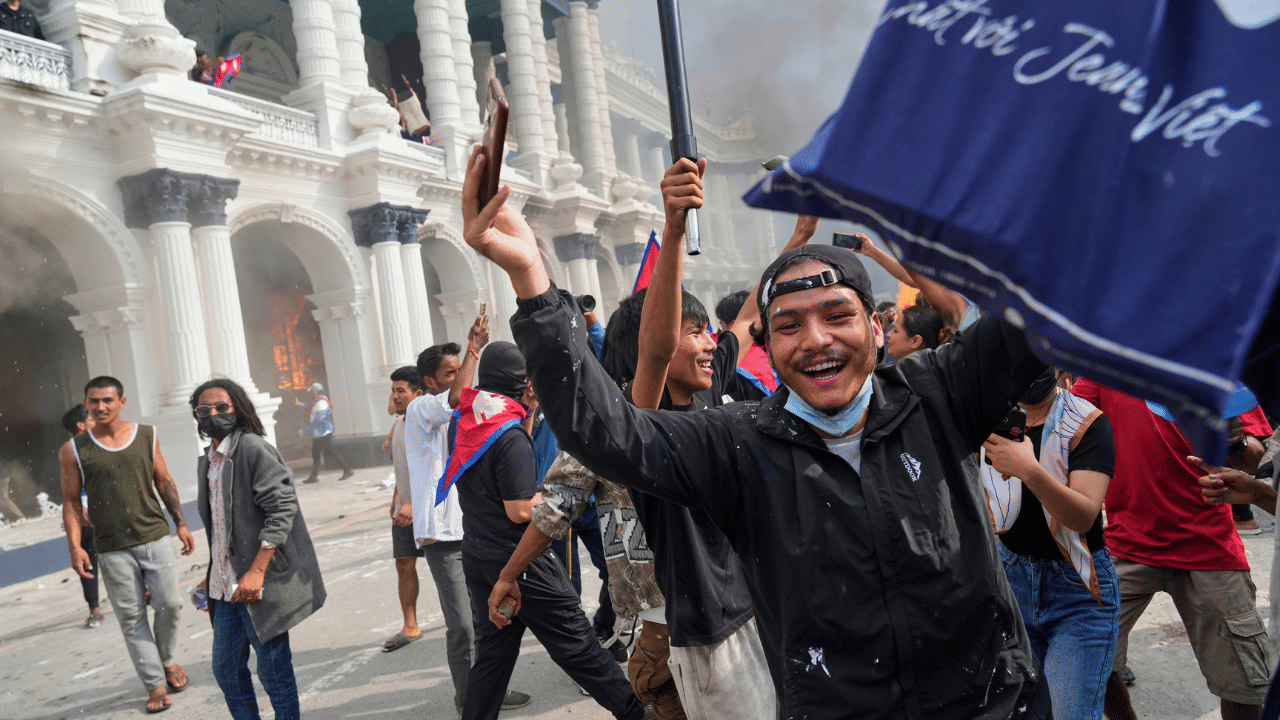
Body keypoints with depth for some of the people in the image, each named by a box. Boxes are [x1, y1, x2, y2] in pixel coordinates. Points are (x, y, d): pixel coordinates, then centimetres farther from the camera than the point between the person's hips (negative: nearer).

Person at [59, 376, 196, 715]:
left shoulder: (147, 436, 4)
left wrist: (181, 523, 8)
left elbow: (164, 483, 11)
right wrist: (75, 547, -7)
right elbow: (70, 501, 2)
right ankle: (155, 683, 15)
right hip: (112, 549, -1)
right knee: (132, 618, 4)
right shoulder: (75, 449, -1)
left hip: (154, 537, 1)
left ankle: (167, 660, 28)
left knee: (169, 604, 1)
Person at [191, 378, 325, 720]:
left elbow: (282, 508, -19)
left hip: (260, 584, -8)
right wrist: (213, 575, 18)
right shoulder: (208, 461, 14)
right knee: (226, 669, 14)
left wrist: (256, 571, -22)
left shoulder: (253, 448, -12)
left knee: (273, 672, 1)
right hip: (227, 586, 8)